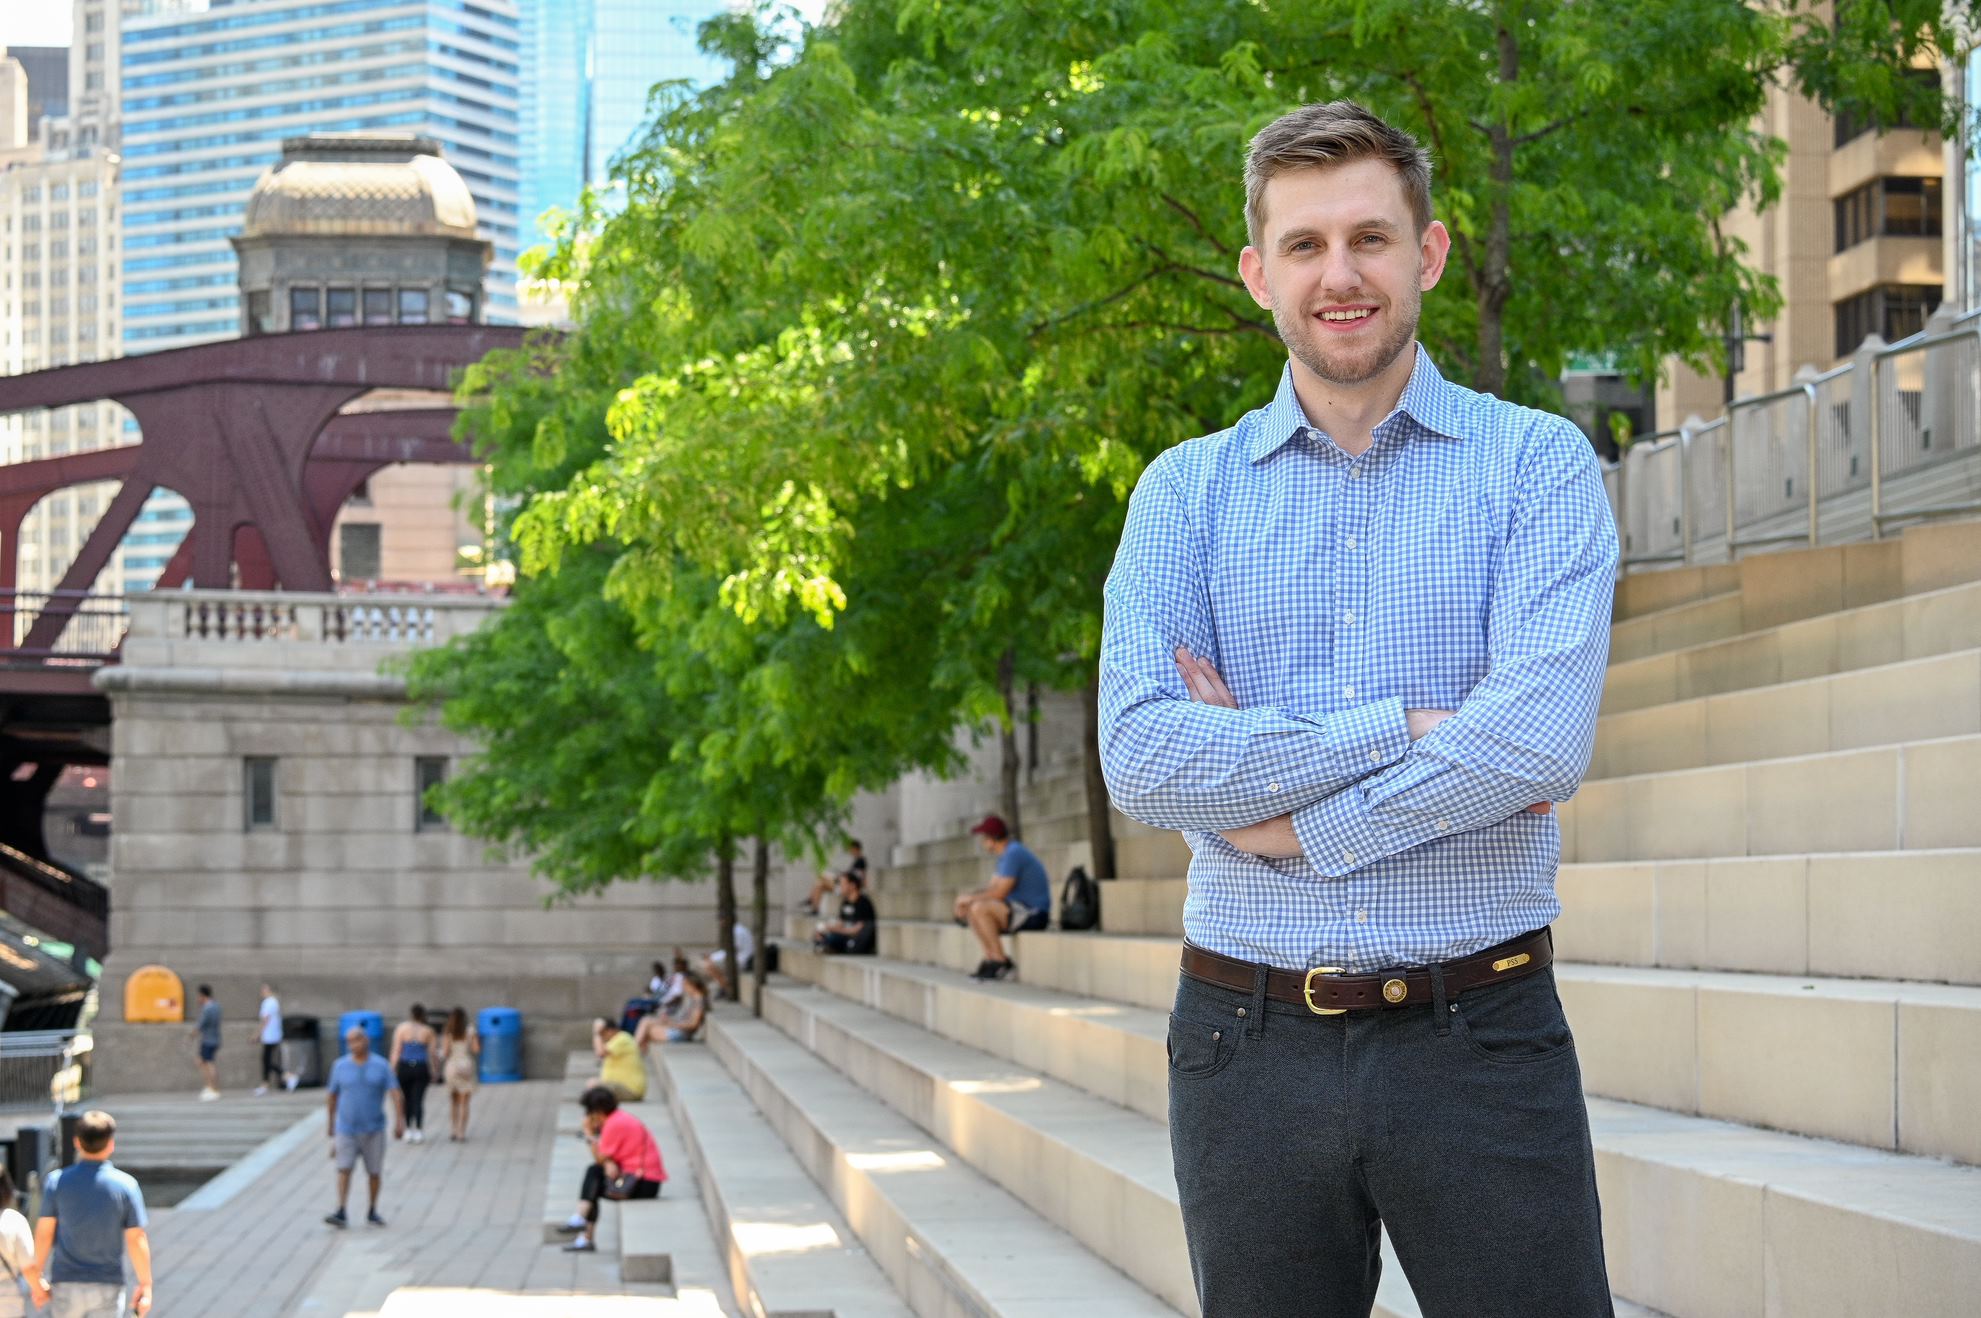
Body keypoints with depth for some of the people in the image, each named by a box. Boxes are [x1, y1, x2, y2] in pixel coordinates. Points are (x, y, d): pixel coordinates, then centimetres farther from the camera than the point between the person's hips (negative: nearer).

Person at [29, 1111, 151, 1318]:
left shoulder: (57, 1181, -4)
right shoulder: (125, 1185, -6)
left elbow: (44, 1232, -2)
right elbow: (136, 1239, -6)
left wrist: (38, 1278, 7)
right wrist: (145, 1285, 2)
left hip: (66, 1285, 1)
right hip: (108, 1287, -1)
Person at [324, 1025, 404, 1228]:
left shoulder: (381, 1066, -2)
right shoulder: (340, 1066, 1)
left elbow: (396, 1093, -8)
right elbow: (331, 1095, 11)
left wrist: (399, 1120, -19)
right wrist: (331, 1123, 16)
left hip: (373, 1129, 0)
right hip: (346, 1128, 0)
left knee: (375, 1171, 6)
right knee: (344, 1169, -11)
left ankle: (372, 1212, 21)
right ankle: (341, 1213, -17)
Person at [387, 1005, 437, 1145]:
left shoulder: (401, 1028, -2)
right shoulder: (428, 1031, 0)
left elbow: (396, 1051, -4)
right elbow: (432, 1054, 0)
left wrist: (393, 1070, 0)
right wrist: (433, 1073, 9)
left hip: (404, 1067, 0)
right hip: (421, 1069, 0)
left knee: (407, 1100, 13)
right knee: (419, 1100, 1)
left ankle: (409, 1130, 12)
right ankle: (419, 1131, -6)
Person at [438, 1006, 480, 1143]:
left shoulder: (448, 1033, -1)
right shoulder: (470, 1031, -3)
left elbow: (445, 1052, -7)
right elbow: (477, 1050, -6)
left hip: (451, 1066, 2)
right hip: (466, 1067, -2)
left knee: (453, 1101, 16)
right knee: (464, 1103, 1)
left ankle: (452, 1132, 14)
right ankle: (461, 1134, -5)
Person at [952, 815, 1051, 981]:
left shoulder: (1013, 854, -18)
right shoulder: (1007, 853, 15)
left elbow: (1000, 893, -21)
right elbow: (992, 887, 16)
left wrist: (971, 898, -8)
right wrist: (967, 897, 0)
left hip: (1034, 914, -10)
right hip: (1021, 911, 10)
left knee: (979, 908, -25)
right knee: (970, 911, 8)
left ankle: (1000, 961, -17)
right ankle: (990, 959, 3)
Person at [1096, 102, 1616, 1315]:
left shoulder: (1537, 466, 1)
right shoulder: (1185, 493, 7)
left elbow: (1542, 744, -14)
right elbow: (1140, 756, -8)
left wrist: (1288, 820, -10)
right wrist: (1402, 731, -14)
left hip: (1481, 1037, -2)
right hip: (1249, 1043, 2)